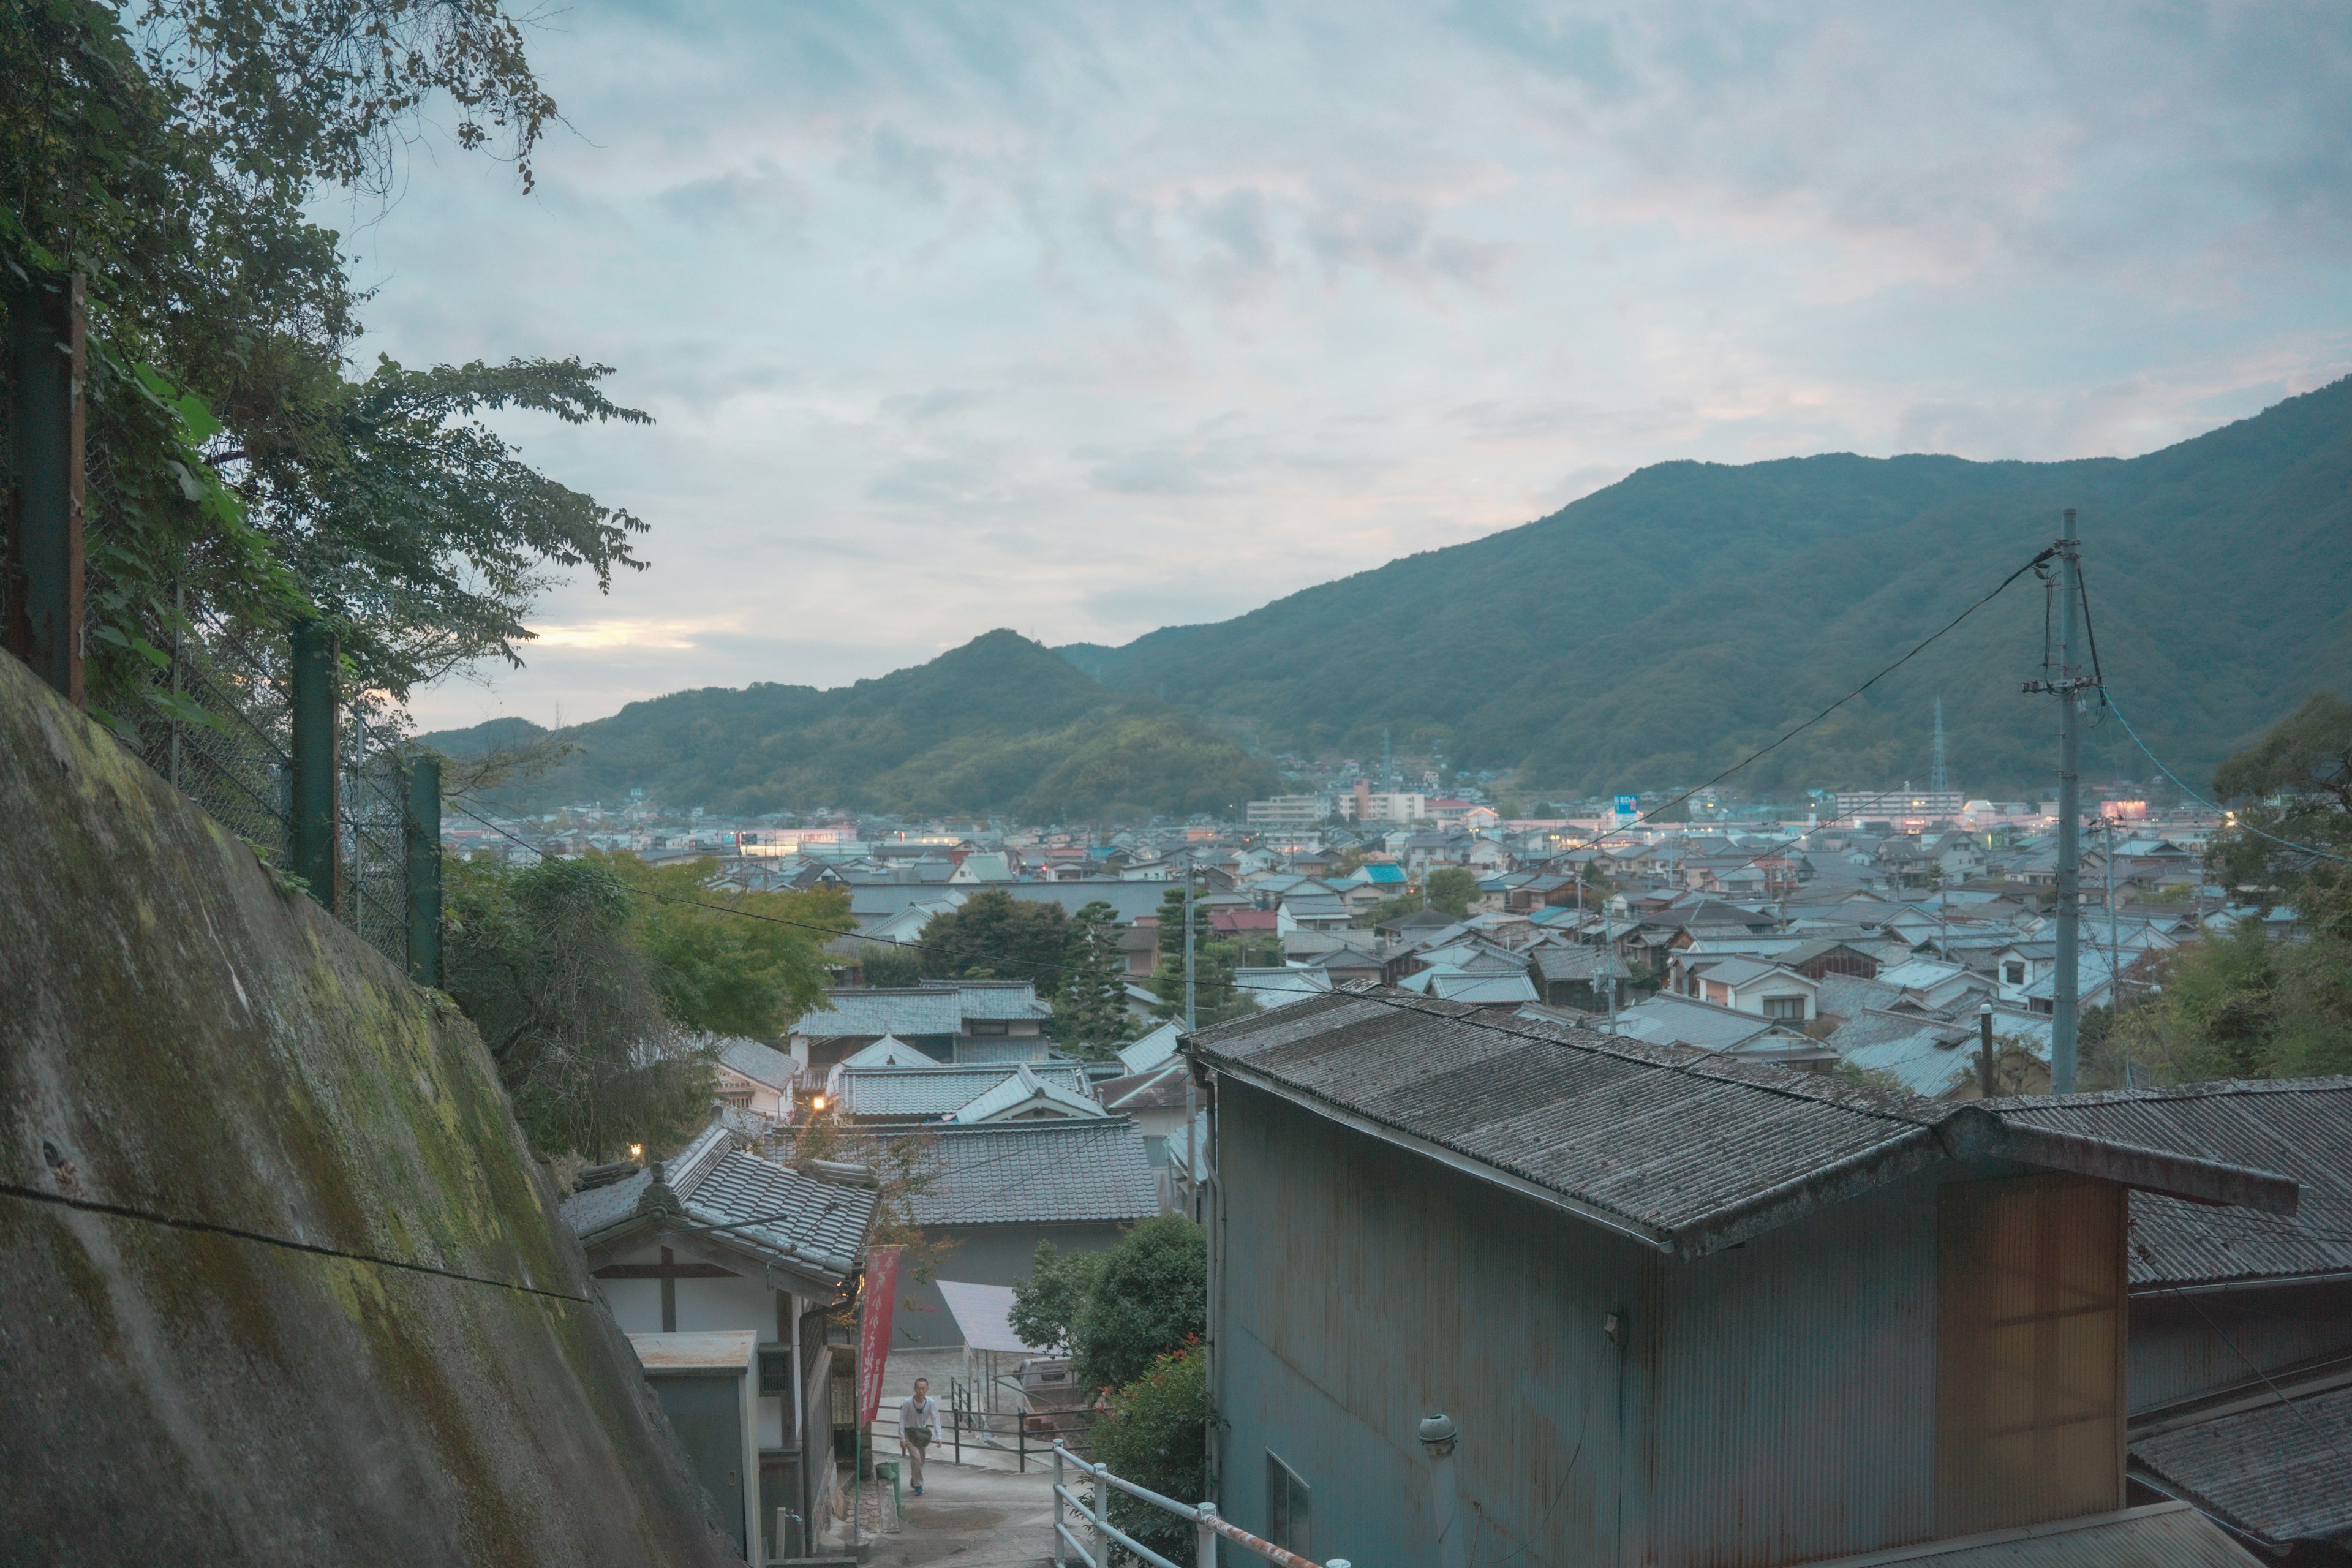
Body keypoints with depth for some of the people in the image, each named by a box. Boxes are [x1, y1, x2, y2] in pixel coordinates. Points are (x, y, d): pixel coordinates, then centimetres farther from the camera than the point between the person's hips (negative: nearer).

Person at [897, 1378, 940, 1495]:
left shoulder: (931, 1402, -14)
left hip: (922, 1433, 4)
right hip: (909, 1432, -4)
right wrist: (902, 1438, -18)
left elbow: (935, 1419, -14)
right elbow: (902, 1420, -15)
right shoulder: (907, 1402, -21)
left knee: (921, 1460, 12)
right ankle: (918, 1485, -10)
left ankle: (914, 1481, 35)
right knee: (916, 1457, -17)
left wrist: (938, 1436, -24)